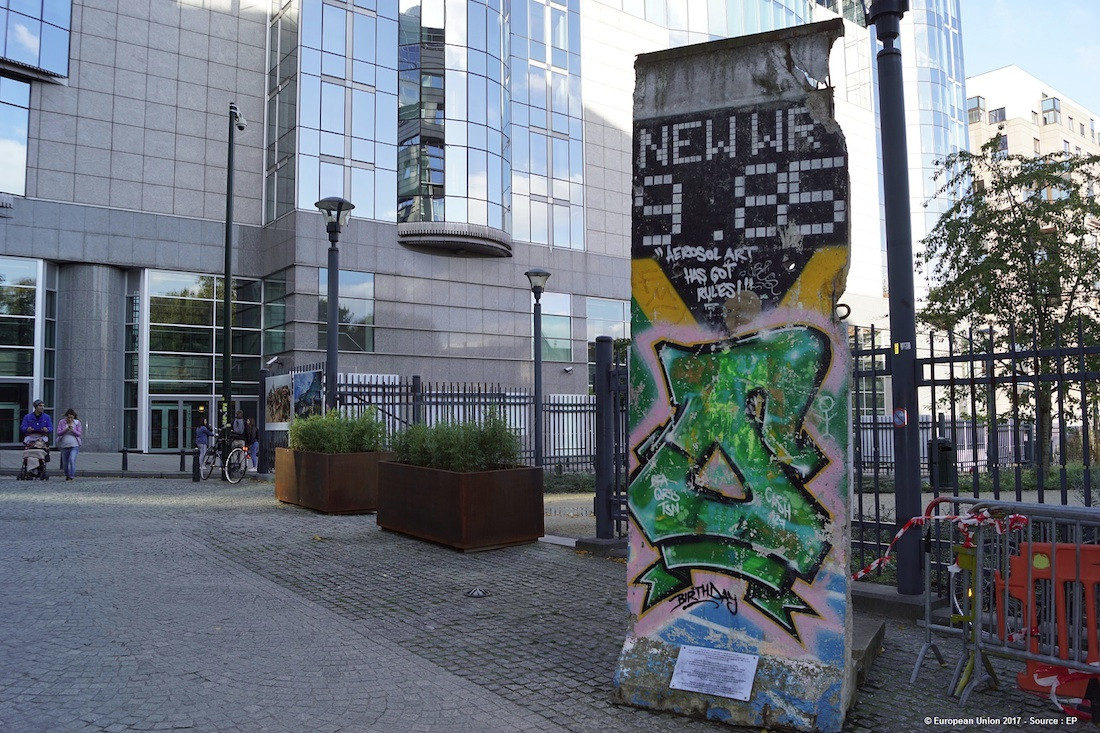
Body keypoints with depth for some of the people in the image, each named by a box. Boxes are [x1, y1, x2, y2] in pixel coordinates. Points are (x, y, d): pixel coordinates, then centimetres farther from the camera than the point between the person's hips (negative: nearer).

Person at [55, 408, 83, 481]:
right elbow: (58, 433, -2)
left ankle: (71, 477, -18)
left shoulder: (77, 422, 3)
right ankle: (67, 475, 33)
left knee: (72, 460, -21)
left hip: (74, 445, -2)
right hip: (64, 446, 2)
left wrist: (73, 430, -18)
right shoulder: (61, 422, 4)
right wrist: (66, 430, -19)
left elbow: (79, 434, 0)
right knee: (65, 462, 10)